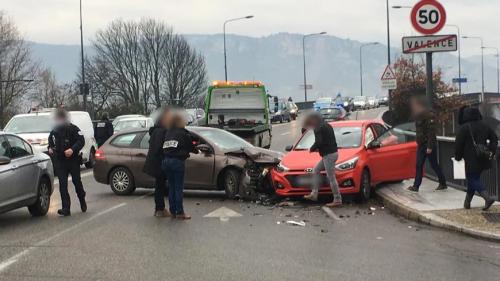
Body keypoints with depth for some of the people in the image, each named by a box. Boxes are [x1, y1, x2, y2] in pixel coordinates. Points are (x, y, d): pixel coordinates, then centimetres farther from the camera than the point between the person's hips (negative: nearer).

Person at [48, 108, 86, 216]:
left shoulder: (73, 129, -6)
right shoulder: (54, 131, 12)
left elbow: (81, 141, -14)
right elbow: (51, 142, 29)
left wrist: (72, 149, -28)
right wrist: (50, 148, 8)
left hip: (73, 160, -4)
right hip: (59, 161, 4)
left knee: (77, 181, 4)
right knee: (62, 184, -3)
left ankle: (82, 201, 32)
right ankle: (66, 209, -2)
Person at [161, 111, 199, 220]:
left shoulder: (167, 133, 12)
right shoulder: (184, 134, -1)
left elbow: (164, 147, 14)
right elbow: (191, 147, 8)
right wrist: (197, 151, 30)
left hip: (166, 161, 5)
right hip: (178, 161, -5)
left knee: (171, 187, 12)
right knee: (179, 187, -1)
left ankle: (173, 211, 14)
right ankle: (179, 212, -1)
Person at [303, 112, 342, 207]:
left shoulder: (318, 128, -12)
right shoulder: (327, 126, 18)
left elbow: (319, 142, -21)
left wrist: (312, 149, -3)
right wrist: (318, 148, 14)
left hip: (328, 155, -10)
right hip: (332, 152, 10)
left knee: (331, 178, -6)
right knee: (316, 170, 18)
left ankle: (337, 200, -2)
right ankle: (314, 194, 17)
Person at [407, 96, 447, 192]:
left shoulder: (429, 115, -16)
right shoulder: (419, 116, 11)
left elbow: (431, 132, -20)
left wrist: (430, 146, -23)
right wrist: (418, 142, 13)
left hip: (429, 145, -8)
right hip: (421, 144, 8)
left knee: (434, 165, 2)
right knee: (419, 165, 3)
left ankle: (443, 183, 15)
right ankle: (416, 186, 3)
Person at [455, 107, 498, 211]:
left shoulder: (464, 128, -12)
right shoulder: (484, 126, 9)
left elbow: (458, 144, -9)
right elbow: (494, 138, 12)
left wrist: (458, 157, 4)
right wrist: (491, 151, 11)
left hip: (471, 160, -7)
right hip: (483, 159, 7)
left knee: (473, 180, -1)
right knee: (474, 179, 17)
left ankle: (487, 198, -20)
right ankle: (467, 202, 24)